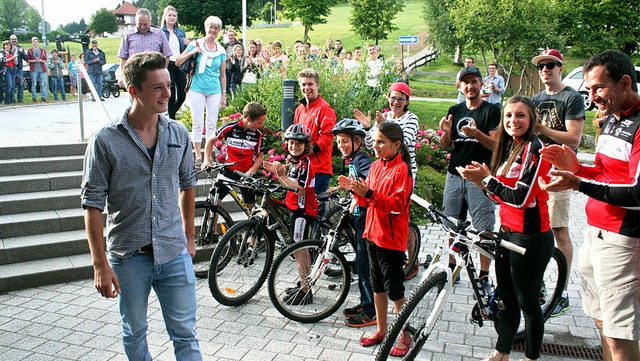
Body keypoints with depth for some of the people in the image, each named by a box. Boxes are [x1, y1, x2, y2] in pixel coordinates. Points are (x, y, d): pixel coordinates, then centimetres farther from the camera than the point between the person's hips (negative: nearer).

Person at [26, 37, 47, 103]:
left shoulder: (43, 51, 12)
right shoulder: (29, 50, 7)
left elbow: (45, 60, 11)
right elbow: (27, 60, 3)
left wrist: (41, 60, -9)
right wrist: (34, 60, -11)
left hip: (42, 69, 2)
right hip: (34, 69, -2)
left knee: (43, 84, -1)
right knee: (34, 84, -3)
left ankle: (43, 98, 2)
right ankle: (34, 99, 0)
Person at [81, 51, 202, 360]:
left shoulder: (178, 134, 1)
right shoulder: (106, 140, -10)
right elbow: (93, 204, -8)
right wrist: (100, 264, -10)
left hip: (174, 253, 2)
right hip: (128, 256, -2)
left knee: (185, 334, 8)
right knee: (134, 334, 17)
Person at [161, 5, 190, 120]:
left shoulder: (181, 32, 16)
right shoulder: (160, 32, 2)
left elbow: (185, 49, 20)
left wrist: (189, 44, 0)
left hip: (180, 65, 4)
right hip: (168, 65, -4)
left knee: (182, 94, 1)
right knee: (171, 94, 0)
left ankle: (173, 112, 26)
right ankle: (172, 119, 12)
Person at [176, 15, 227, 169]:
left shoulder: (221, 50, 9)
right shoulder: (196, 44, 1)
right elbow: (177, 62, -1)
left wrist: (224, 94, 11)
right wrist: (192, 52, -15)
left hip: (215, 91, 3)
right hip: (197, 89, -2)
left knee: (212, 124, 5)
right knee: (198, 124, 0)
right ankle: (198, 156, 7)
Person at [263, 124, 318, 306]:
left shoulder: (305, 163, -17)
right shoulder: (295, 162, 13)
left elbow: (300, 189, -26)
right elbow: (290, 185, 13)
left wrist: (283, 175, -26)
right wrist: (278, 172, 4)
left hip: (303, 210, -10)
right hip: (298, 208, 10)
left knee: (298, 249, -8)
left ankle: (305, 292, -1)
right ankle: (304, 284, 30)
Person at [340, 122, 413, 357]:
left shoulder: (401, 169, -14)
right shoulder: (376, 166, 9)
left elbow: (397, 204, -23)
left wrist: (369, 193, -31)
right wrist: (355, 190, -7)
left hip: (391, 239, -8)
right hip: (372, 234, 8)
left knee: (394, 290, 2)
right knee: (378, 286, 16)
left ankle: (406, 335, 18)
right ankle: (381, 331, 30)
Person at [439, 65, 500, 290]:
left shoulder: (491, 110, 0)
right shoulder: (455, 111, 13)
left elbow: (496, 144, -9)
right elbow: (446, 146, 12)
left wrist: (476, 133, -27)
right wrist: (446, 132, -10)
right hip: (455, 174, 4)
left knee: (484, 230, -5)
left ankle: (484, 276, 4)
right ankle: (452, 269, 22)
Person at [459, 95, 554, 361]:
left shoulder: (534, 149, -16)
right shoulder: (510, 147, 11)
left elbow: (520, 198, -23)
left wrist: (486, 179, -15)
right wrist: (480, 181, -6)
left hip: (530, 238, -8)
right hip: (507, 233, 8)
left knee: (528, 304, 6)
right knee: (507, 300, 19)